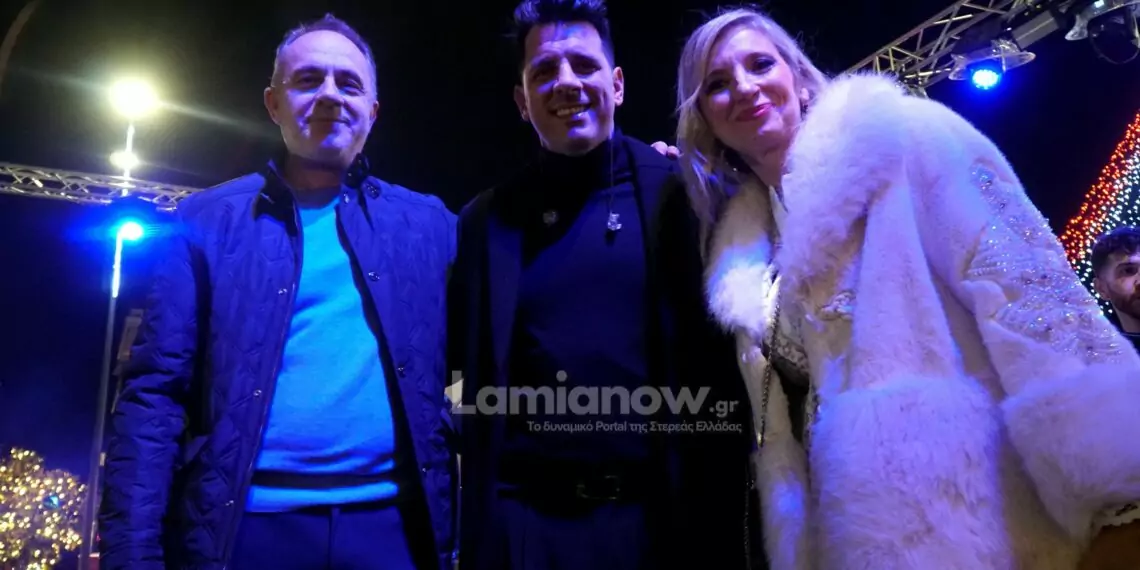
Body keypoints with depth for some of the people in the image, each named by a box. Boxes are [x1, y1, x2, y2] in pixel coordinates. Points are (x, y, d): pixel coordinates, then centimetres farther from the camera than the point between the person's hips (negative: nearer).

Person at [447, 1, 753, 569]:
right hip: (524, 522, 1)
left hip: (665, 518, -1)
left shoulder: (683, 195, -1)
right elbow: (450, 356, 11)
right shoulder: (486, 221, 5)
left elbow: (726, 364, 1)